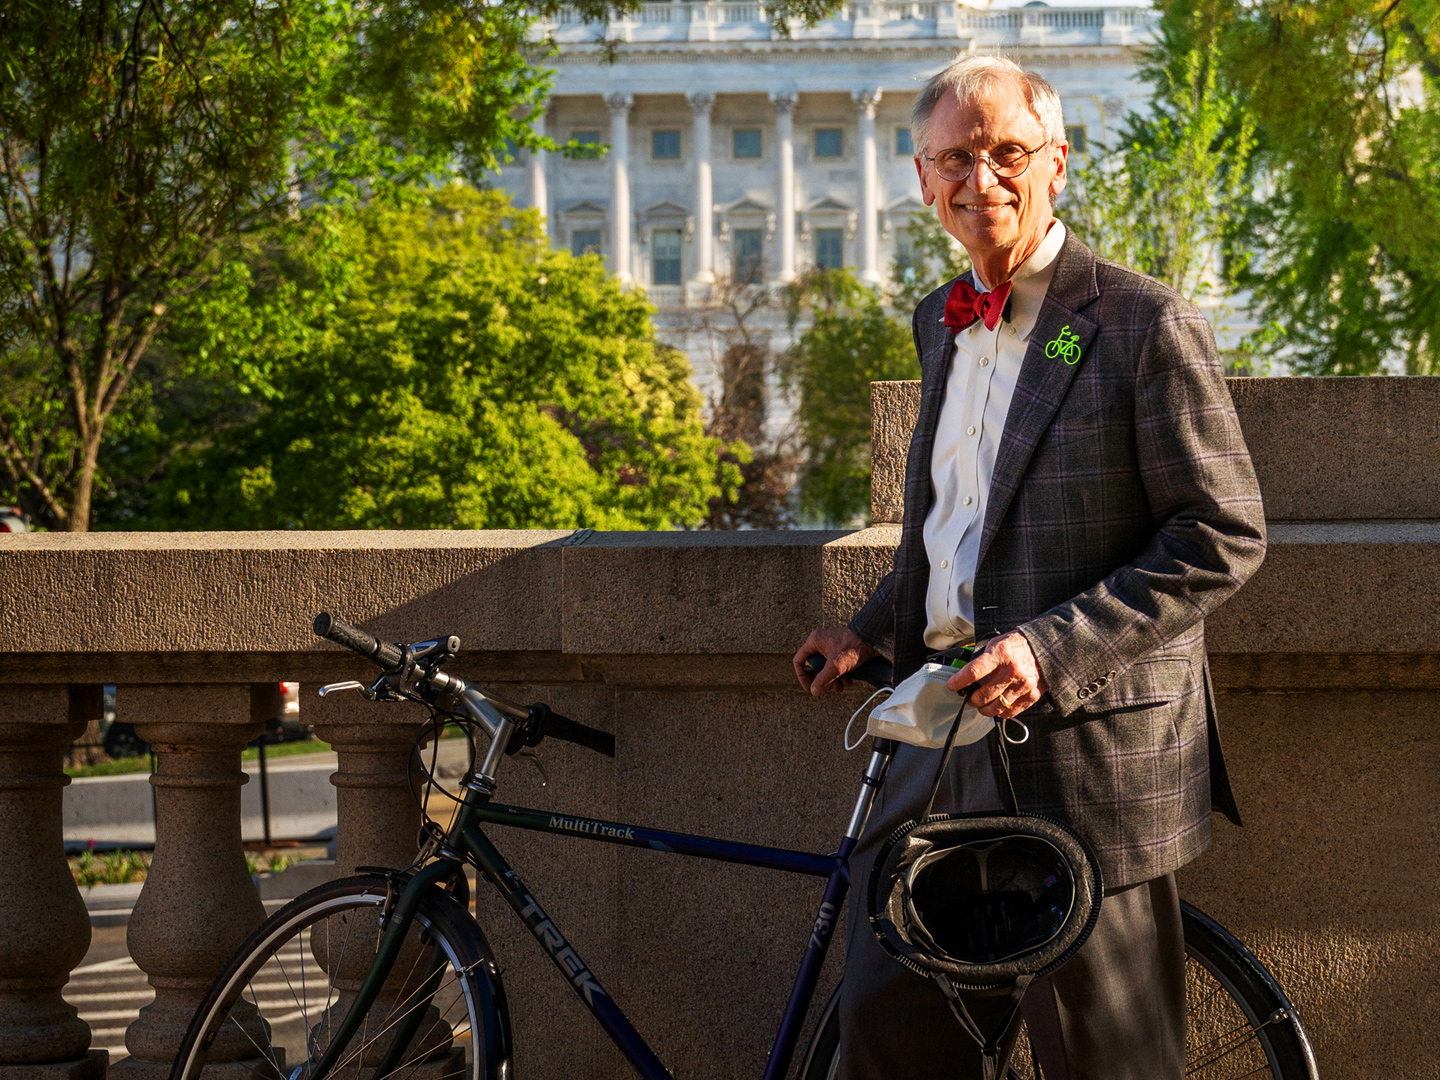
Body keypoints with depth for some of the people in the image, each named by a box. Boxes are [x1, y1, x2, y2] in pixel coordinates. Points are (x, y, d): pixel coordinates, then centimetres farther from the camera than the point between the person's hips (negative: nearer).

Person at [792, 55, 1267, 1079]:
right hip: (947, 737, 7)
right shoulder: (942, 322, 14)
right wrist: (876, 629, 9)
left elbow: (1224, 537, -12)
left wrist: (1056, 646, -20)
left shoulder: (1147, 323, -10)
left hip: (1091, 753, -7)